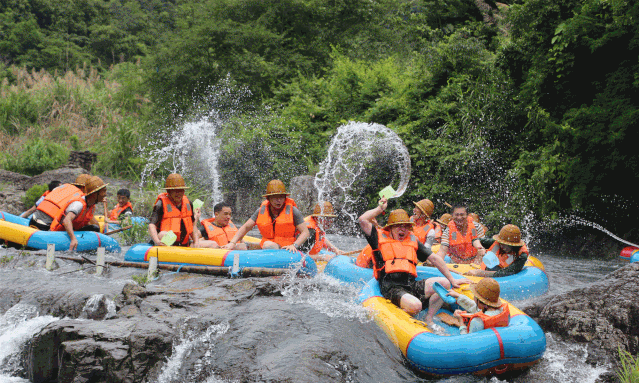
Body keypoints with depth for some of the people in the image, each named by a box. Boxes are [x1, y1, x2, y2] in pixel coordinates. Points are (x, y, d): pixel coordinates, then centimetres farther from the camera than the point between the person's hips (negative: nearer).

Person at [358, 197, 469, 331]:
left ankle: (429, 320, -4)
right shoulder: (380, 238, 10)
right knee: (415, 306, -33)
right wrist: (380, 208, 10)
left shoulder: (413, 241, 23)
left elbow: (434, 259, 23)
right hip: (391, 288, -6)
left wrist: (452, 280, 20)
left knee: (444, 283, -13)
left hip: (411, 285, 6)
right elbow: (362, 220, -3)